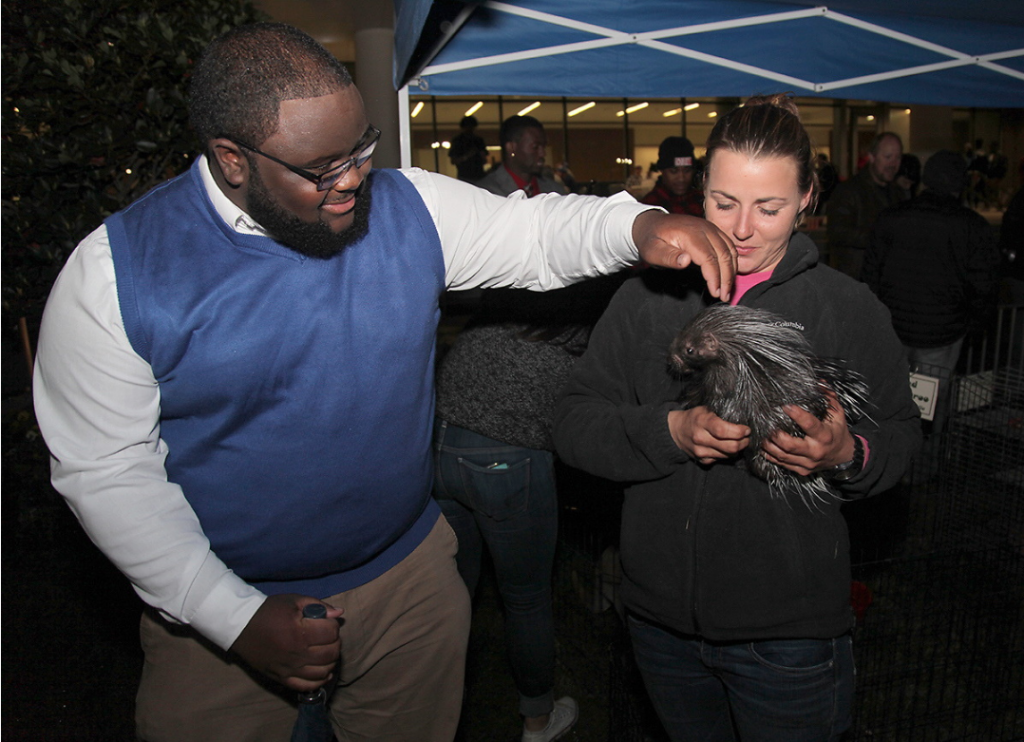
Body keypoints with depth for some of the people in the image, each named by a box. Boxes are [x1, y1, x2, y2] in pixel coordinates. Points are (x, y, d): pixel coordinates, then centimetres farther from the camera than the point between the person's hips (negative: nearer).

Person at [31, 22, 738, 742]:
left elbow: (536, 231, 1)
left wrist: (640, 226, -21)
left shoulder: (406, 207, -6)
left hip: (412, 577, 3)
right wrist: (238, 618, -17)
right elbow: (104, 468, -13)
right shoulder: (115, 272, -15)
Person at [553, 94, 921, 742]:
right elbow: (574, 422, -5)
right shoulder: (648, 296, -2)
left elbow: (902, 438, 1)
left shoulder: (849, 309, -5)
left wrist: (848, 454, -22)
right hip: (661, 616, 3)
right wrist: (670, 431, -22)